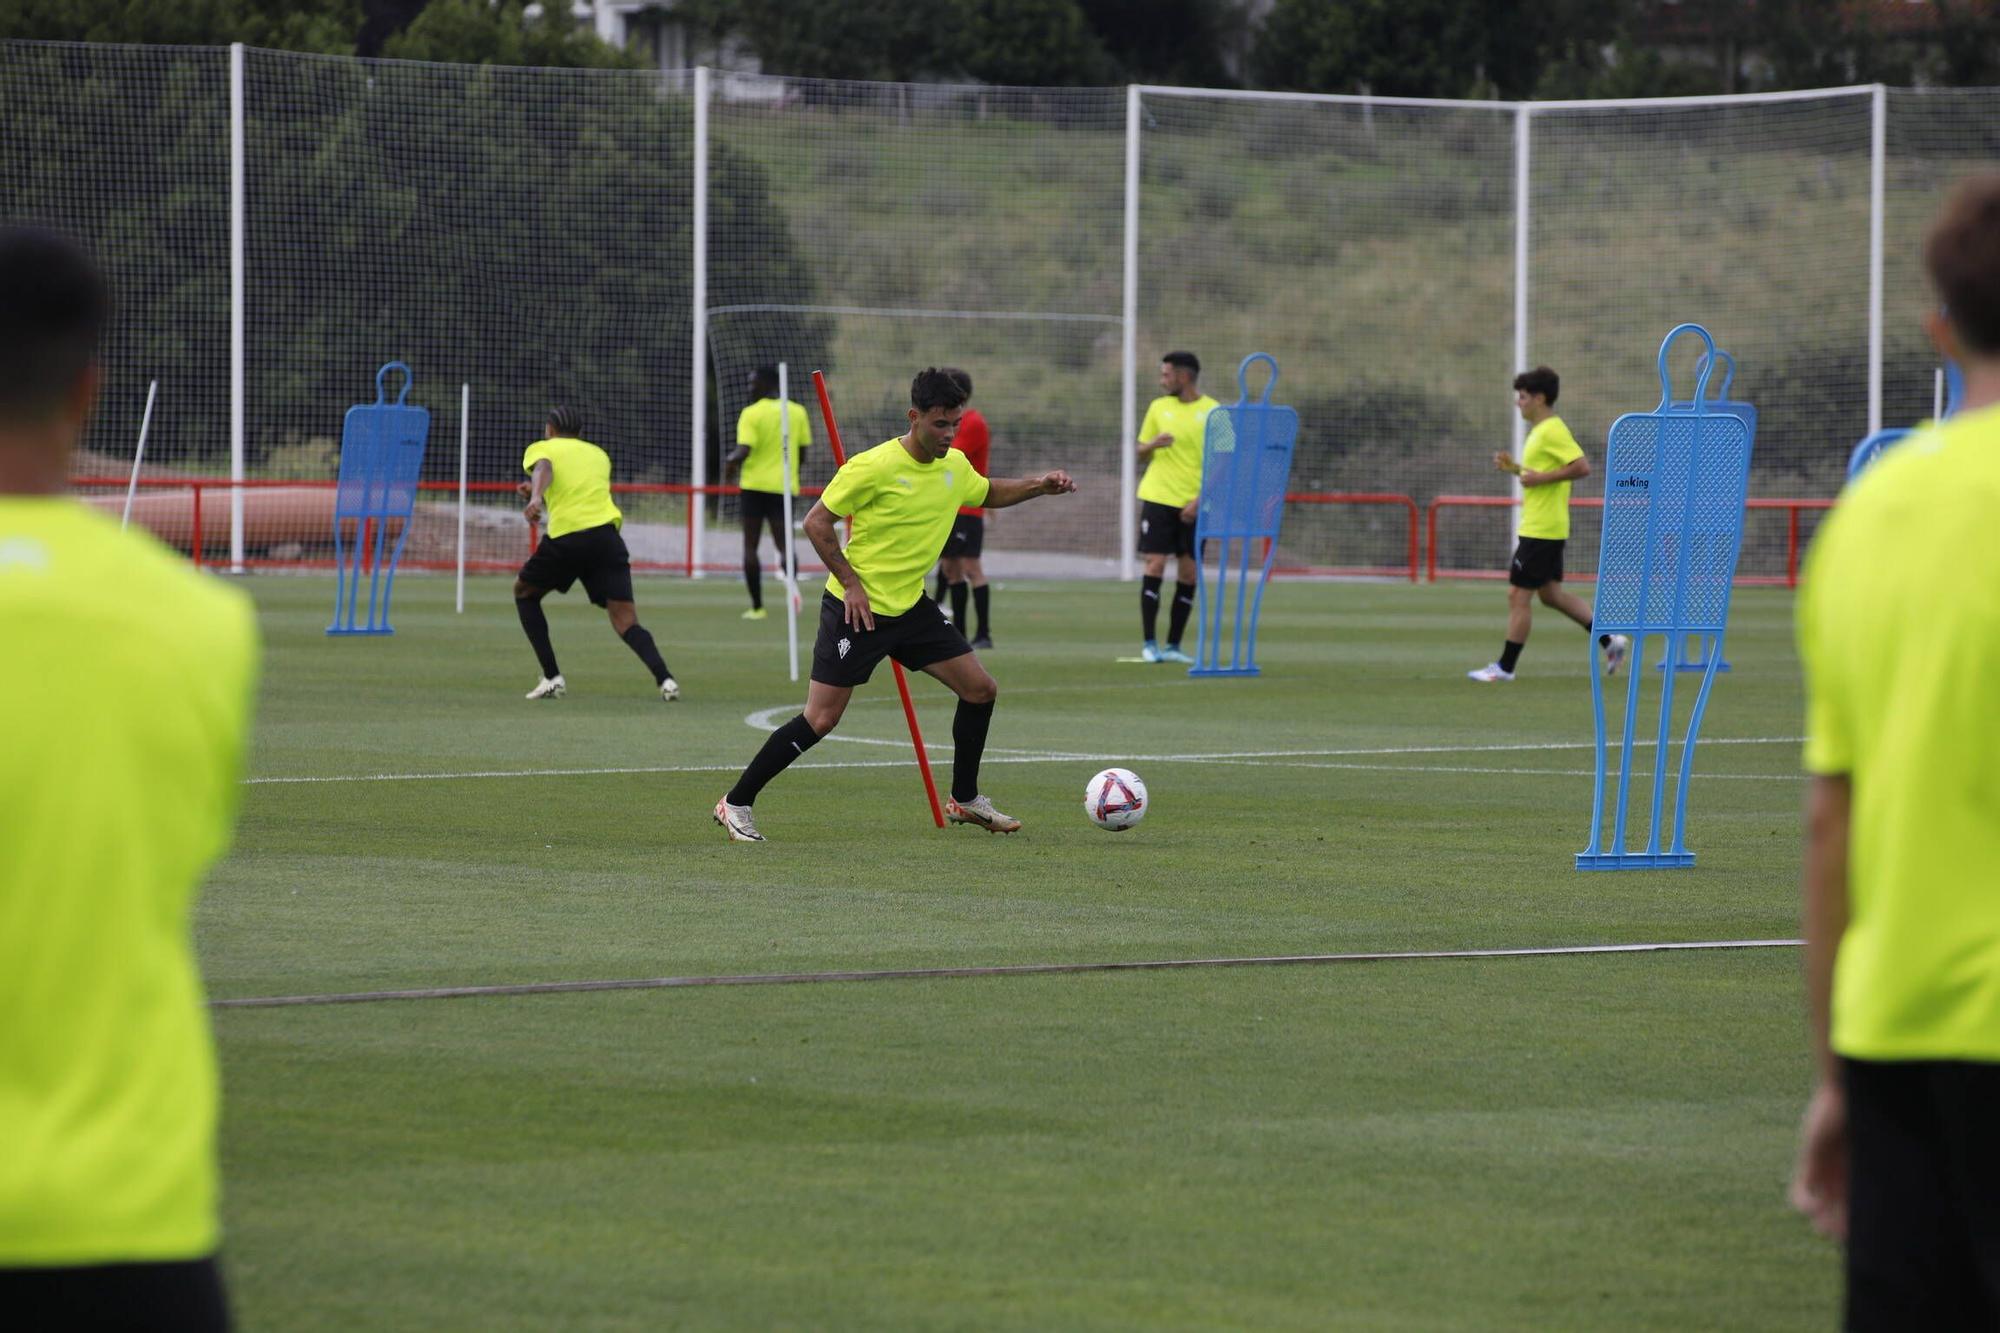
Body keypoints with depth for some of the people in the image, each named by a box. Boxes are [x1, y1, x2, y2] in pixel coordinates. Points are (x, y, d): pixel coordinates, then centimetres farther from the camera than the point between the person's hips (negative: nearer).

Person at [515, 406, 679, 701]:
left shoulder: (541, 448, 13)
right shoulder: (598, 454, 27)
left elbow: (543, 468, -12)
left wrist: (536, 497, -31)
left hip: (565, 538, -3)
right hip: (607, 532, 3)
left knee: (524, 593, 23)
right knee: (625, 621, -1)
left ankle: (552, 678, 15)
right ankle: (664, 678, -27)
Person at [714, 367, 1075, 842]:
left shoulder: (955, 466, 3)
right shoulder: (874, 466, -20)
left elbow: (988, 494, 25)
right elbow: (817, 522, -14)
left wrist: (1039, 485, 9)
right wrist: (851, 583, -17)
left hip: (911, 607, 7)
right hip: (858, 607, -7)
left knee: (981, 690, 4)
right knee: (821, 719, -10)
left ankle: (964, 799, 21)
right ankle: (736, 803, 1)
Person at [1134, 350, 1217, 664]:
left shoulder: (1212, 412, -1)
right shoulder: (1159, 407, 7)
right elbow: (1141, 452, 15)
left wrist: (1199, 499, -12)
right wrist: (1153, 444, -9)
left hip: (1193, 505, -1)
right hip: (1158, 497, 1)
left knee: (1188, 573, 1)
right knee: (1155, 564, -8)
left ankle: (1173, 646, 10)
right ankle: (1149, 644, -5)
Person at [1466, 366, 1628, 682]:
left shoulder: (1552, 431, -16)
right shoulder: (1542, 431, 15)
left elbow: (1582, 467, -24)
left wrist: (1540, 478, -22)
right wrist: (1515, 468, 12)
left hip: (1541, 530, -11)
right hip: (1547, 528, 11)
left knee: (1518, 594, -4)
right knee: (1551, 594, 15)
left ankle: (1505, 666, 1)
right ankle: (1609, 641, 17)